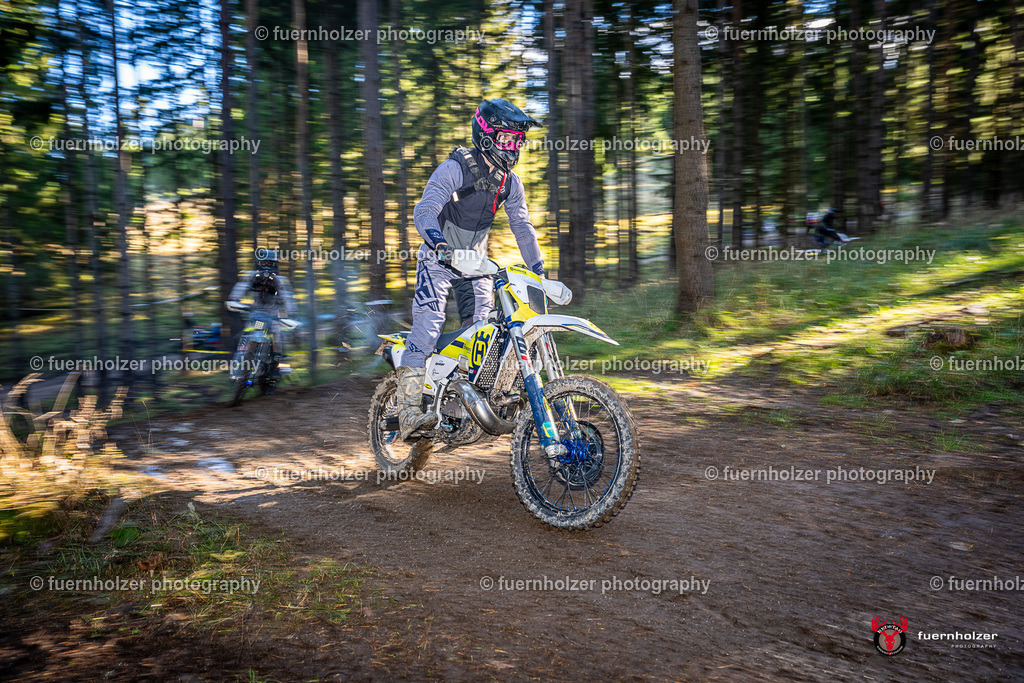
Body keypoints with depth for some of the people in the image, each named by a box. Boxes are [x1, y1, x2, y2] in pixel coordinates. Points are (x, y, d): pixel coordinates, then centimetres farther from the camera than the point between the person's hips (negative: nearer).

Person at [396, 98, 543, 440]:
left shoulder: (510, 183, 5)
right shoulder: (455, 168, -16)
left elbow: (522, 227, 10)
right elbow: (424, 211, -26)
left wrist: (539, 270, 2)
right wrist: (442, 246, -44)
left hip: (475, 262, 6)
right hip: (438, 258, -6)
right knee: (428, 322, -20)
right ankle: (409, 410, -22)